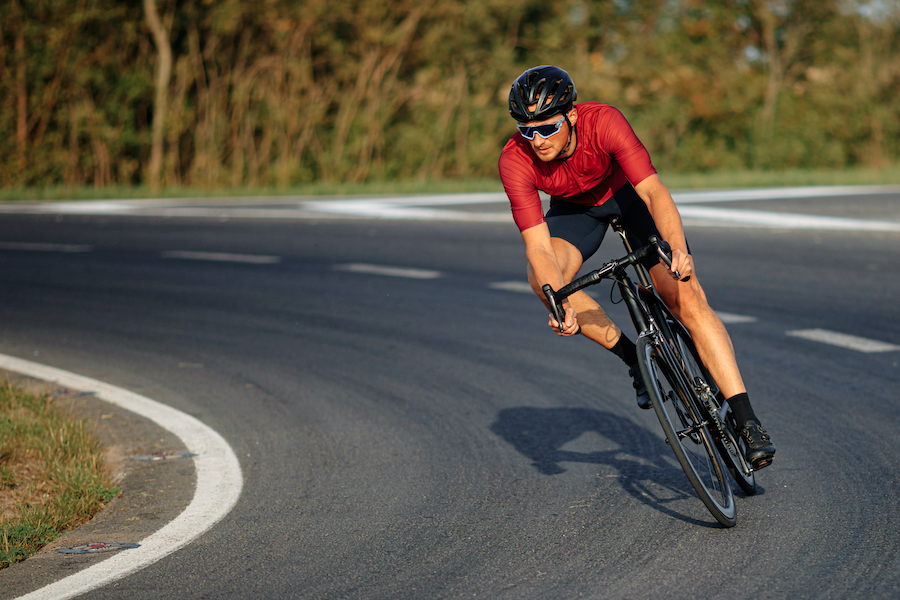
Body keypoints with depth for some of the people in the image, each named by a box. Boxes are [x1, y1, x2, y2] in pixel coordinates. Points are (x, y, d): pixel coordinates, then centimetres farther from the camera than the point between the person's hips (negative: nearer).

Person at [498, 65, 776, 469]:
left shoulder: (603, 122, -37)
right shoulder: (515, 162, -31)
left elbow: (653, 191, -43)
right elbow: (538, 245, -34)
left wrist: (678, 248, -60)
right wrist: (560, 303, -50)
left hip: (629, 193, -2)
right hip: (575, 208, 2)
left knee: (687, 297, -15)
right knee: (543, 281, -28)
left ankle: (747, 421, -14)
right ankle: (631, 356, -7)